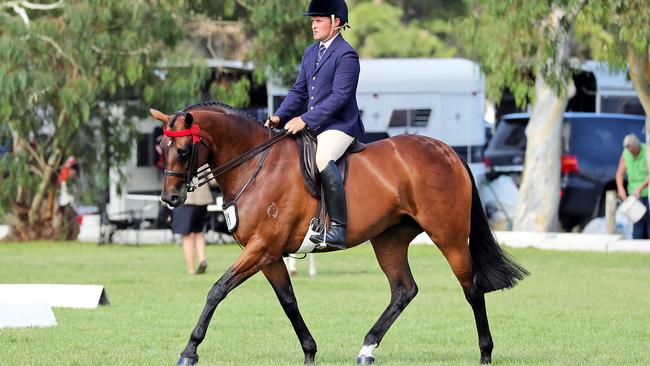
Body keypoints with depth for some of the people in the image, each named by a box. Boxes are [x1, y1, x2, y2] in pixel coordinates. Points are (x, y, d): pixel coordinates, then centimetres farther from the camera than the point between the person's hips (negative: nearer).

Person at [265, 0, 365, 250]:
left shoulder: (346, 55, -11)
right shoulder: (310, 53, 17)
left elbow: (339, 96, -19)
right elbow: (299, 92, 17)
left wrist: (305, 120, -23)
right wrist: (279, 117, 0)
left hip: (339, 126, -10)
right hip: (312, 126, 10)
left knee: (323, 159, -34)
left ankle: (338, 228, -36)